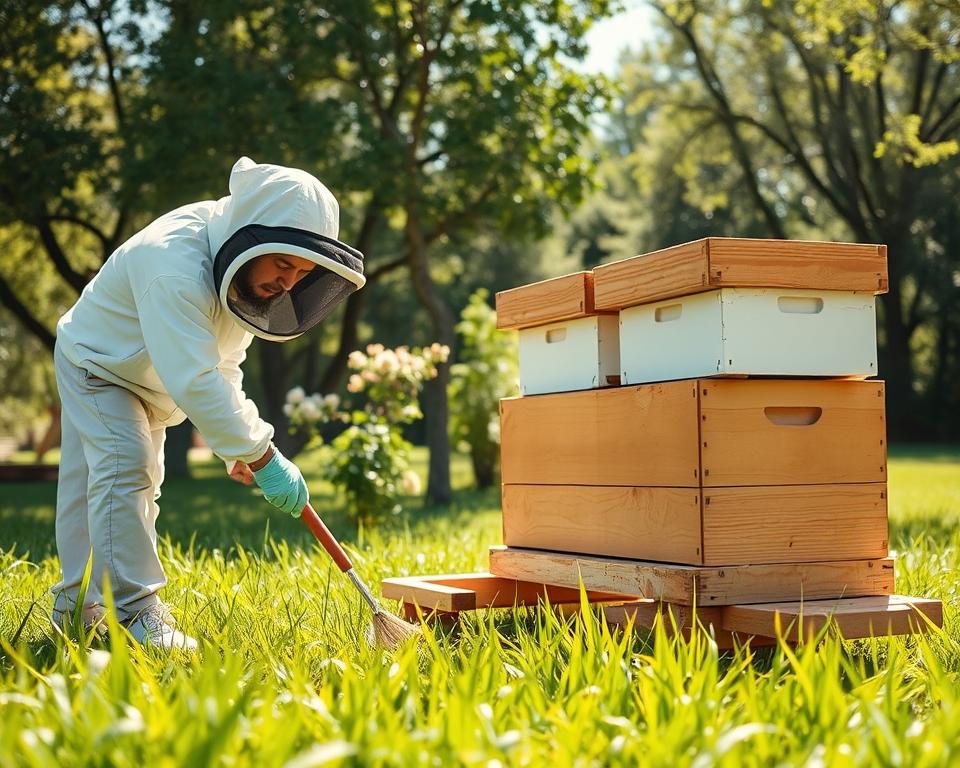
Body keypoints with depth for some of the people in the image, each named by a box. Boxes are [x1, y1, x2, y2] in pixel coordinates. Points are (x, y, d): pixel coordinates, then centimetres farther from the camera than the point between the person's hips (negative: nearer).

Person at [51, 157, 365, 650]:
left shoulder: (243, 272, -12)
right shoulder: (175, 266, -41)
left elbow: (223, 361, 2)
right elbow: (195, 380, -47)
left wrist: (240, 443, -5)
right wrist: (262, 455, -44)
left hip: (150, 383, 8)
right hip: (97, 364, -8)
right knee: (124, 467, -24)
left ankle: (78, 605, 24)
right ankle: (133, 611, -20)